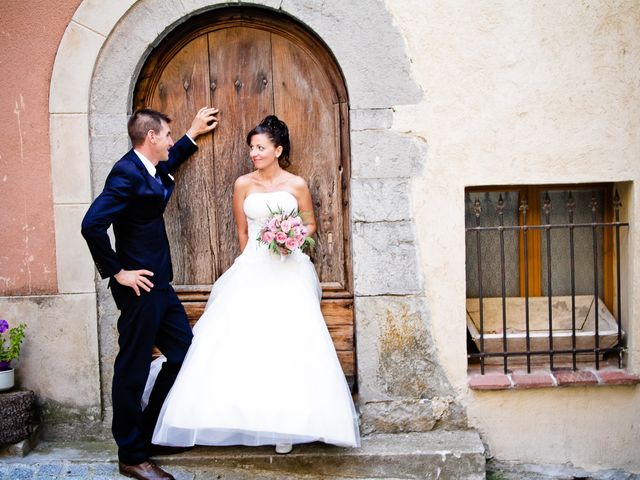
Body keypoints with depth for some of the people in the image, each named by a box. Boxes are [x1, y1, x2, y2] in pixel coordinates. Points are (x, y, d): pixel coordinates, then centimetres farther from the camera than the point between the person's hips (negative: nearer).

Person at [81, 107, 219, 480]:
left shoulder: (151, 169, 11)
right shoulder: (127, 173, -18)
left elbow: (170, 162, 38)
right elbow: (92, 224, -27)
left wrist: (194, 134, 39)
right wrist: (116, 272, -19)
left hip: (159, 285, 10)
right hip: (139, 287, -10)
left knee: (184, 354, 14)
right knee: (133, 369, 2)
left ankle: (149, 432, 30)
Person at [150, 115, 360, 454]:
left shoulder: (296, 185, 2)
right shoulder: (243, 185, 4)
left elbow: (310, 224, 11)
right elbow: (242, 232, 11)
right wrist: (255, 264, 11)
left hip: (289, 271, -1)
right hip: (252, 270, 1)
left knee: (288, 343, -4)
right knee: (242, 340, -4)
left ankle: (286, 423, 5)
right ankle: (247, 417, 6)